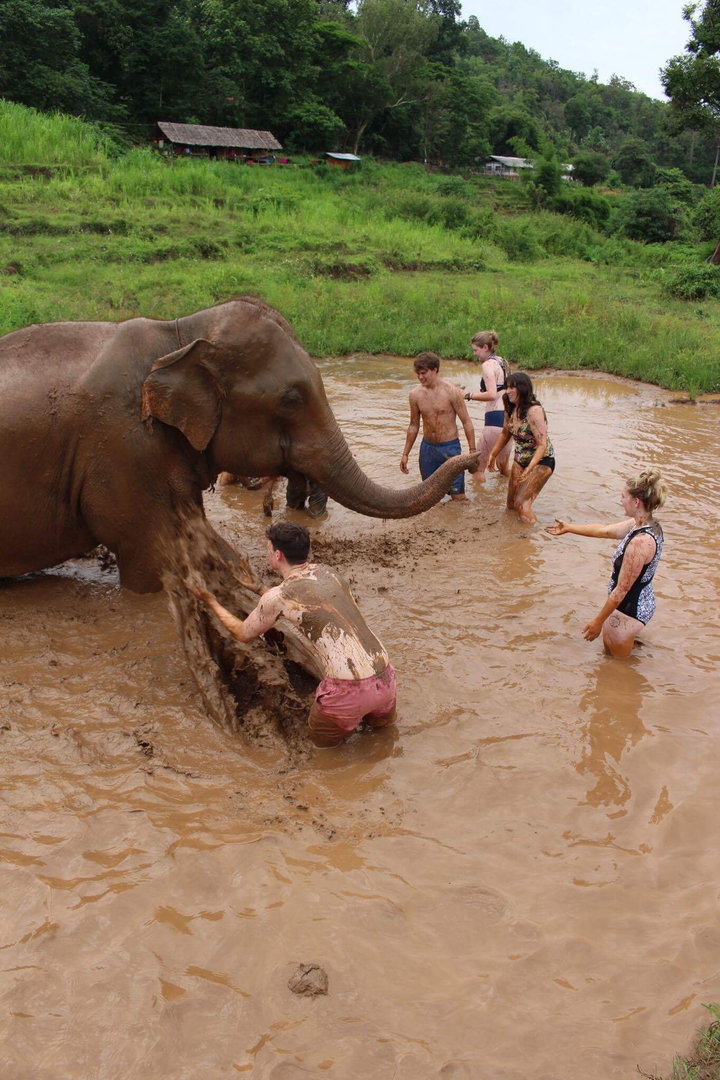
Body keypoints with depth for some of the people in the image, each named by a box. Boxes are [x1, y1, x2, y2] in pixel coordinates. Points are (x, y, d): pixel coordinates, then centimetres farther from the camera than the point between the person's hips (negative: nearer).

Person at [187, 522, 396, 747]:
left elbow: (243, 634, 12)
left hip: (348, 690, -6)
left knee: (321, 740, 26)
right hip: (385, 679, 6)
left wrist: (211, 602, 27)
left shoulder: (278, 597, -7)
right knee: (383, 723, 39)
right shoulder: (327, 572, 10)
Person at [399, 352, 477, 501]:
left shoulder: (451, 392, -12)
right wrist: (405, 454, 13)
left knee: (458, 496, -5)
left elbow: (466, 422, -8)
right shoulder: (415, 394, 0)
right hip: (427, 448, 4)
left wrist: (472, 451, -11)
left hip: (450, 447, -4)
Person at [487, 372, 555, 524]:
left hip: (541, 461, -9)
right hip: (520, 460, 9)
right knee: (511, 505, 10)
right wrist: (493, 455, 19)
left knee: (522, 504, -18)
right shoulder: (511, 409, -2)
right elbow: (505, 434, 18)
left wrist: (529, 469, -40)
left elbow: (542, 445, -29)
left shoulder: (534, 411, -27)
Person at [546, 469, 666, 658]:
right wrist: (568, 528, 22)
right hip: (641, 603, 9)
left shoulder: (640, 542, -33)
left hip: (629, 610, -9)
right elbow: (605, 531, 13)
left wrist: (598, 621, -15)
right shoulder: (641, 524, -5)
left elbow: (621, 589, -26)